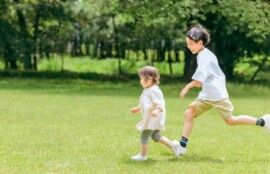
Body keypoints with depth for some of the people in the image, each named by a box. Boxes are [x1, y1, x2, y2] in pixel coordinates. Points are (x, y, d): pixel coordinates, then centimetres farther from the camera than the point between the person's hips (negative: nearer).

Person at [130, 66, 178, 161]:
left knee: (144, 136, 0)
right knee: (155, 136, 16)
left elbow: (160, 103, -28)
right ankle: (172, 145, 13)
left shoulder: (154, 90, -19)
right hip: (149, 119, 11)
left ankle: (142, 155, 11)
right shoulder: (147, 90, 14)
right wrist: (137, 108, 35)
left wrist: (157, 110, -47)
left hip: (153, 119, -11)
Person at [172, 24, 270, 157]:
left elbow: (198, 81, -27)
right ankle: (182, 145, -7)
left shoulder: (204, 57, -19)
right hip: (207, 95, 9)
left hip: (217, 95, -9)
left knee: (230, 120, 1)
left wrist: (188, 87, -13)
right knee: (189, 113, -4)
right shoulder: (206, 54, 11)